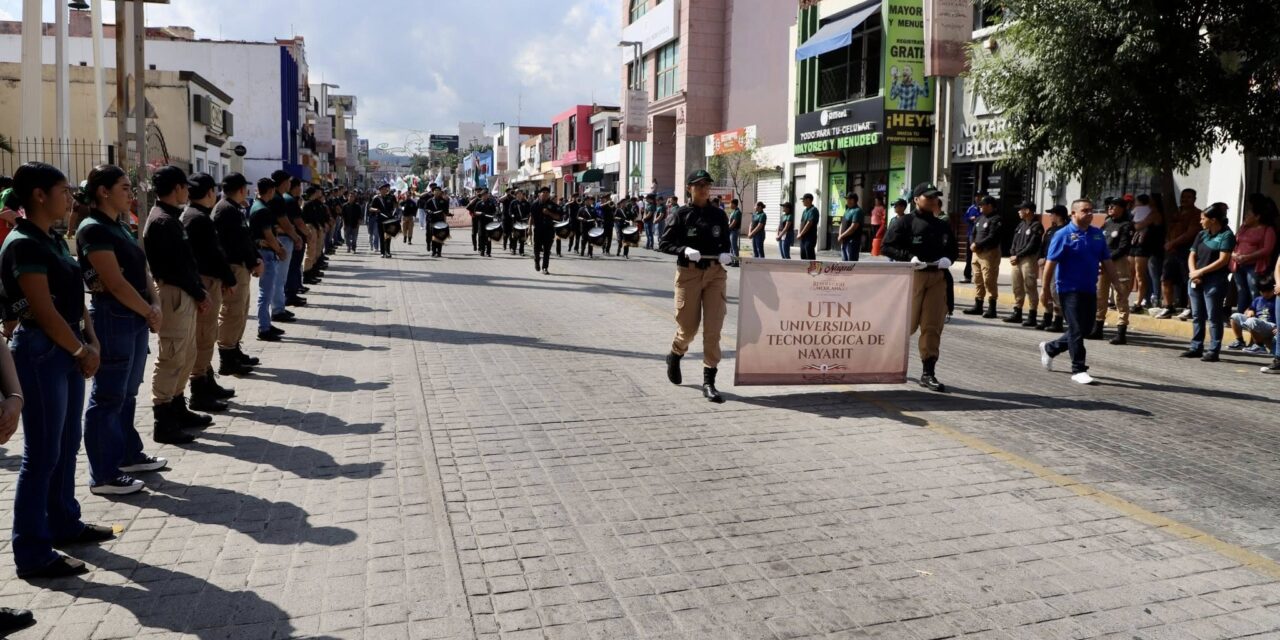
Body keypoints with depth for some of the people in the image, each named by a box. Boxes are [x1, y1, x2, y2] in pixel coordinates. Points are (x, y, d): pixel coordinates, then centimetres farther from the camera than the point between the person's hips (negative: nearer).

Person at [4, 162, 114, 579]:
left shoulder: (53, 240, 12)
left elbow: (75, 297, 15)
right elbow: (45, 313, -18)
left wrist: (90, 343, 3)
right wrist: (83, 351, -8)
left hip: (66, 351, 9)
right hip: (41, 352, -9)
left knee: (67, 445, 17)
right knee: (42, 454, -4)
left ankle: (63, 524, 31)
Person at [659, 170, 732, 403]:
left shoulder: (719, 215, 8)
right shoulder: (681, 215, -1)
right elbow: (663, 243, 0)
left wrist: (725, 254, -4)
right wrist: (684, 250, -17)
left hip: (716, 273, 2)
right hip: (689, 273, -2)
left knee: (713, 329, -5)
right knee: (688, 326, 7)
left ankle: (709, 381, 1)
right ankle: (675, 355, 41)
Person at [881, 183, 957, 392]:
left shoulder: (943, 226, 18)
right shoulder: (904, 222, 0)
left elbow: (952, 249, 26)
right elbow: (887, 247, -5)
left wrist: (948, 259, 3)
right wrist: (909, 257, -18)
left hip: (938, 277, 5)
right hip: (912, 275, -5)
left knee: (933, 326, 1)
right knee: (908, 323, -3)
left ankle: (928, 373, 5)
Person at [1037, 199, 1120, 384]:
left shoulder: (1097, 234, 10)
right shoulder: (1064, 235, -8)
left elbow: (1106, 261, 14)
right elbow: (1050, 263, -10)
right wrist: (1045, 290, -11)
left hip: (1090, 290, 7)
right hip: (1070, 290, -7)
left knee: (1084, 329, 12)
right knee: (1076, 330, -6)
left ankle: (1050, 348, 31)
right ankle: (1078, 370, 1)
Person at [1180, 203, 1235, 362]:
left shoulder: (1226, 235, -5)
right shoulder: (1201, 235, 14)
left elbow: (1223, 260, -12)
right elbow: (1192, 256, 12)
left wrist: (1201, 271, -12)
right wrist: (1193, 273, -5)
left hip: (1214, 281, -7)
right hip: (1195, 281, 7)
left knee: (1213, 317, -4)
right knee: (1197, 316, 11)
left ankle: (1213, 350, -2)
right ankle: (1196, 347, 18)